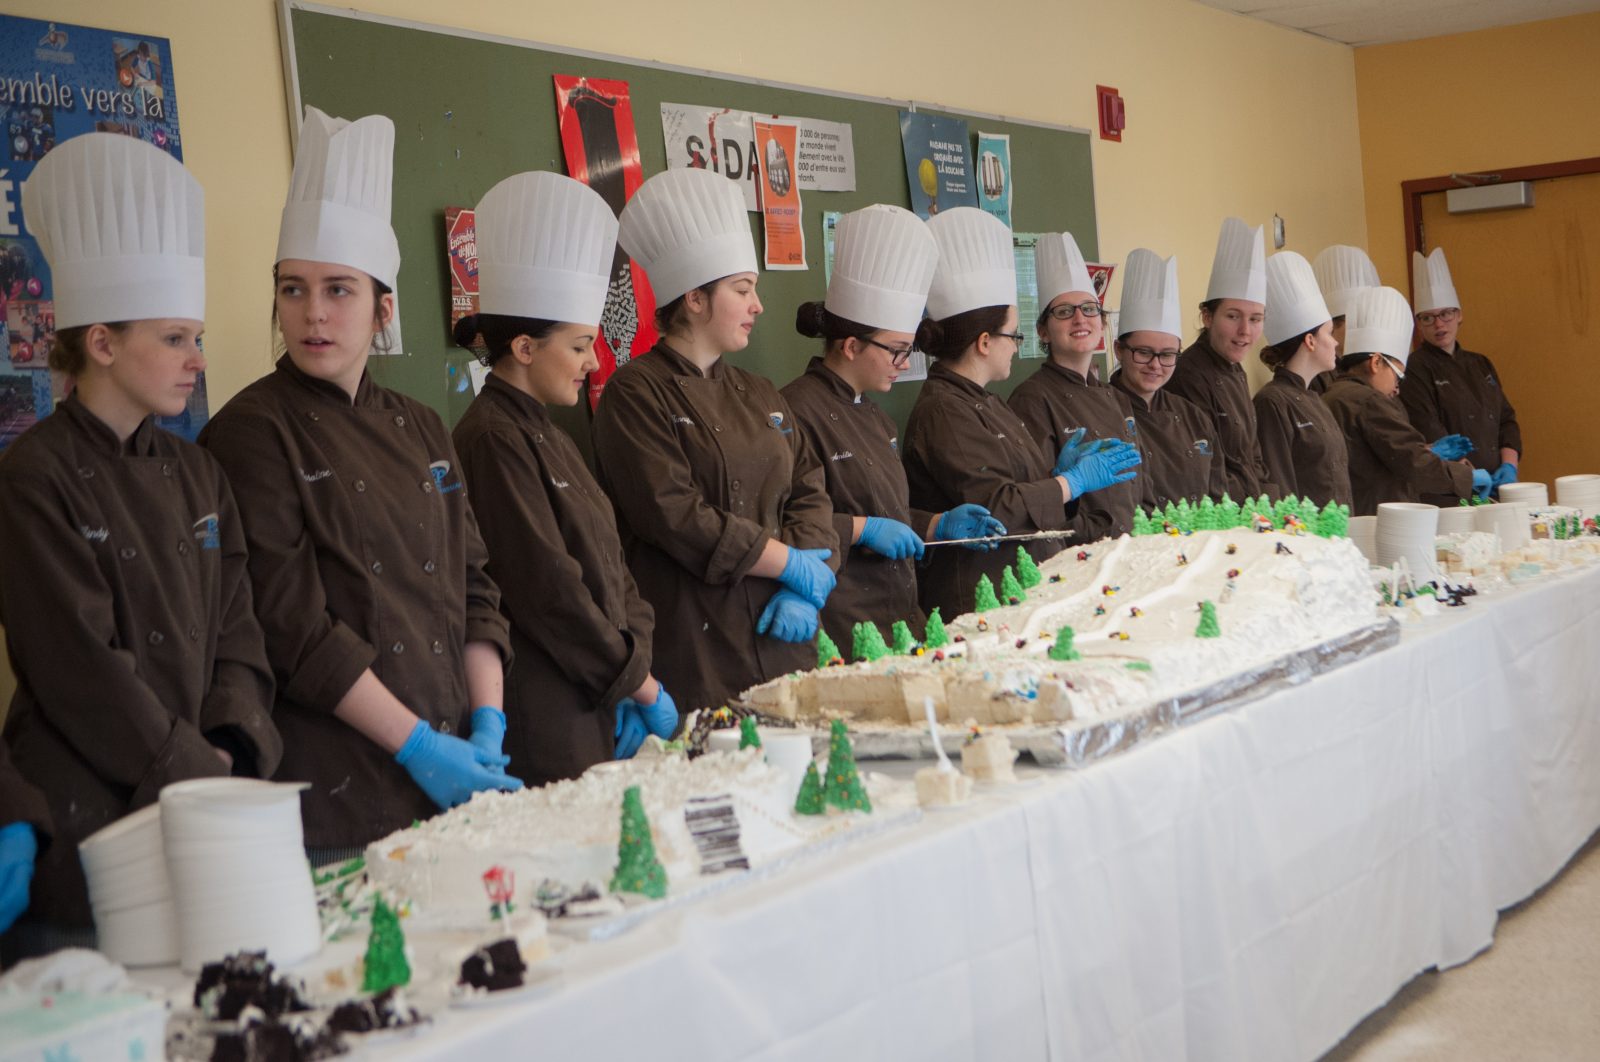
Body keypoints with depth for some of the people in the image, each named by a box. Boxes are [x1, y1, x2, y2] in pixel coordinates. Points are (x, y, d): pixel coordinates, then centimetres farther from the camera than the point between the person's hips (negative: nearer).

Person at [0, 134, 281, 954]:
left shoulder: (195, 474, 11)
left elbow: (236, 631, 8)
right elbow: (81, 670, -14)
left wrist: (231, 754, -7)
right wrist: (197, 773, -12)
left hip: (204, 816, 6)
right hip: (84, 818, -6)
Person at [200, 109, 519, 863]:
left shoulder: (420, 431, 11)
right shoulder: (252, 434, -8)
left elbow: (473, 590, 11)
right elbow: (294, 627, -14)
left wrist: (487, 726, -3)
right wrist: (418, 746, -15)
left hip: (452, 779, 6)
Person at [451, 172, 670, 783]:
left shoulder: (547, 436, 15)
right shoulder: (494, 440, -14)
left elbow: (609, 569, 14)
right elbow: (547, 590, -18)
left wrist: (636, 674, 1)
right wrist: (639, 682, -9)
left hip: (598, 708, 9)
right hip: (543, 721, -9)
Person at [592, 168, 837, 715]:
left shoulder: (758, 396, 16)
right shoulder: (636, 393, -7)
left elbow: (809, 494, 11)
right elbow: (674, 516, -16)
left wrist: (806, 590, -7)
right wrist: (790, 563, -10)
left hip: (780, 642, 7)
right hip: (693, 648, -7)